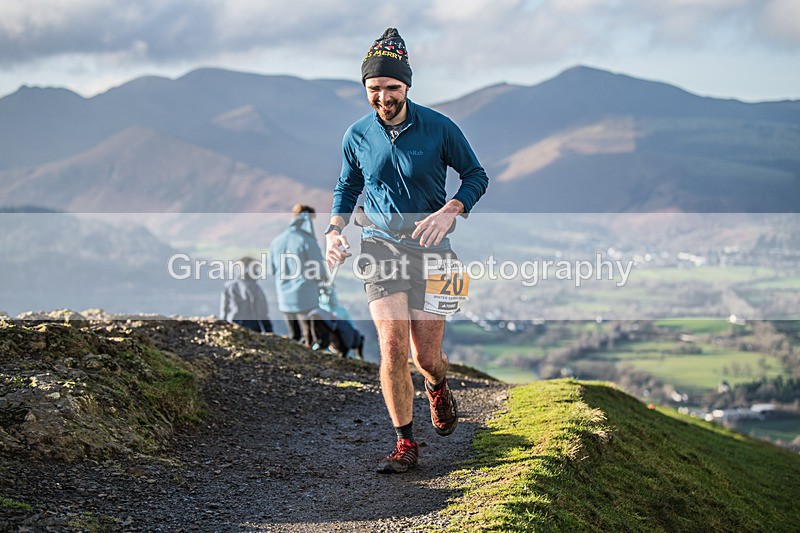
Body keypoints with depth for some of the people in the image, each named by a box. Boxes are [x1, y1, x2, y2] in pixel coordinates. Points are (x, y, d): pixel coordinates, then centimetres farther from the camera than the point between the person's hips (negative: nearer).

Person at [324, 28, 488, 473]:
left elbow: (477, 175, 1)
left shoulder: (439, 128, -9)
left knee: (426, 358, -1)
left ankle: (439, 389, 37)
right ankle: (405, 443, 0)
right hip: (381, 245, 1)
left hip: (430, 245, -1)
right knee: (392, 346, -14)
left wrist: (449, 211, -16)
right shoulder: (357, 137, -1)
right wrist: (335, 229, -1)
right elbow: (347, 187, 16)